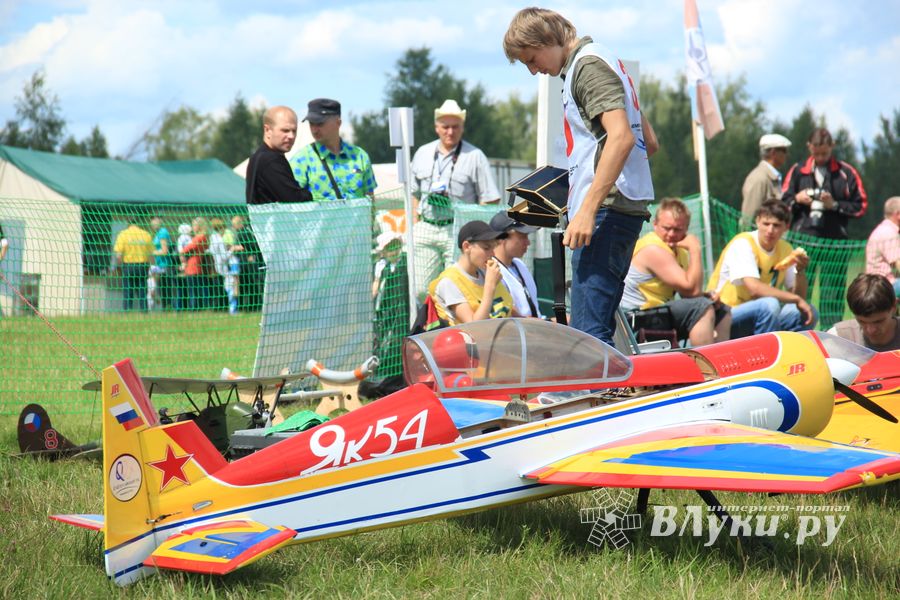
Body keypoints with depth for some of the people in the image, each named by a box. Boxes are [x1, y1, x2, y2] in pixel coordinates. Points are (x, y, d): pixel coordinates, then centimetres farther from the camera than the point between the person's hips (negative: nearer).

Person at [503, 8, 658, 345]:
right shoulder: (598, 61, 24)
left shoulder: (588, 64, -8)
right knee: (596, 331, 11)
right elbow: (649, 143, 28)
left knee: (588, 332, -16)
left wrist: (587, 210, -25)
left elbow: (621, 137, -22)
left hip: (606, 211, -11)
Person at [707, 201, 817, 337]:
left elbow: (799, 296, 4)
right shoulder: (742, 243, -15)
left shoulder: (785, 249, 6)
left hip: (758, 318, 7)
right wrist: (797, 299, -25)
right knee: (770, 304, -32)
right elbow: (755, 289, -29)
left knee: (807, 313, -12)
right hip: (724, 318, -7)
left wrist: (801, 271, -14)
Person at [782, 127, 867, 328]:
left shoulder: (846, 173, 4)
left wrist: (835, 205, -8)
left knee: (832, 295, 1)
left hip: (835, 242, -1)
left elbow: (861, 206, 4)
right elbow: (783, 204, 12)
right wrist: (796, 199, -8)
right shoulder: (798, 171, 10)